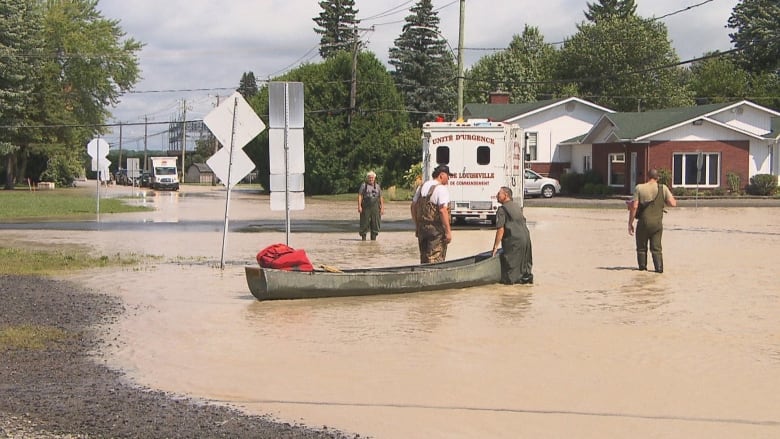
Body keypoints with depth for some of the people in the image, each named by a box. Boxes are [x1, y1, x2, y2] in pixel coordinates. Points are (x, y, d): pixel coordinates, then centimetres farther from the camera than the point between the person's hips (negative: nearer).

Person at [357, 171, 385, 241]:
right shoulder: (363, 185, 5)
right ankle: (363, 237, 4)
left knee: (375, 223, 1)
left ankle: (373, 238, 9)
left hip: (375, 207, 3)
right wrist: (359, 206, -11)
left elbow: (381, 198, 13)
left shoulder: (377, 186, 14)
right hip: (366, 208, -3)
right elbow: (359, 196, -1)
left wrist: (382, 208, 6)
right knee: (365, 223, -4)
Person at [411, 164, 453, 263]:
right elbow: (443, 211, -20)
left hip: (422, 228, 7)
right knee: (435, 259, -5)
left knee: (424, 258, 15)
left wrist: (417, 226, 21)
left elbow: (413, 207, 15)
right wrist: (448, 231, -18)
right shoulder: (441, 189, -12)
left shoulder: (421, 187, 12)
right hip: (437, 229, -7)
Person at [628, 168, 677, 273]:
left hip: (643, 223, -1)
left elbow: (634, 206, -8)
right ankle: (659, 267, -4)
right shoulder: (663, 188, 0)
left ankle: (642, 266, 16)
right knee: (656, 248, 7)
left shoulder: (639, 188, -3)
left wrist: (630, 223, -3)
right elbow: (673, 203, -4)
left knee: (641, 247, 14)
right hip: (657, 223, 1)